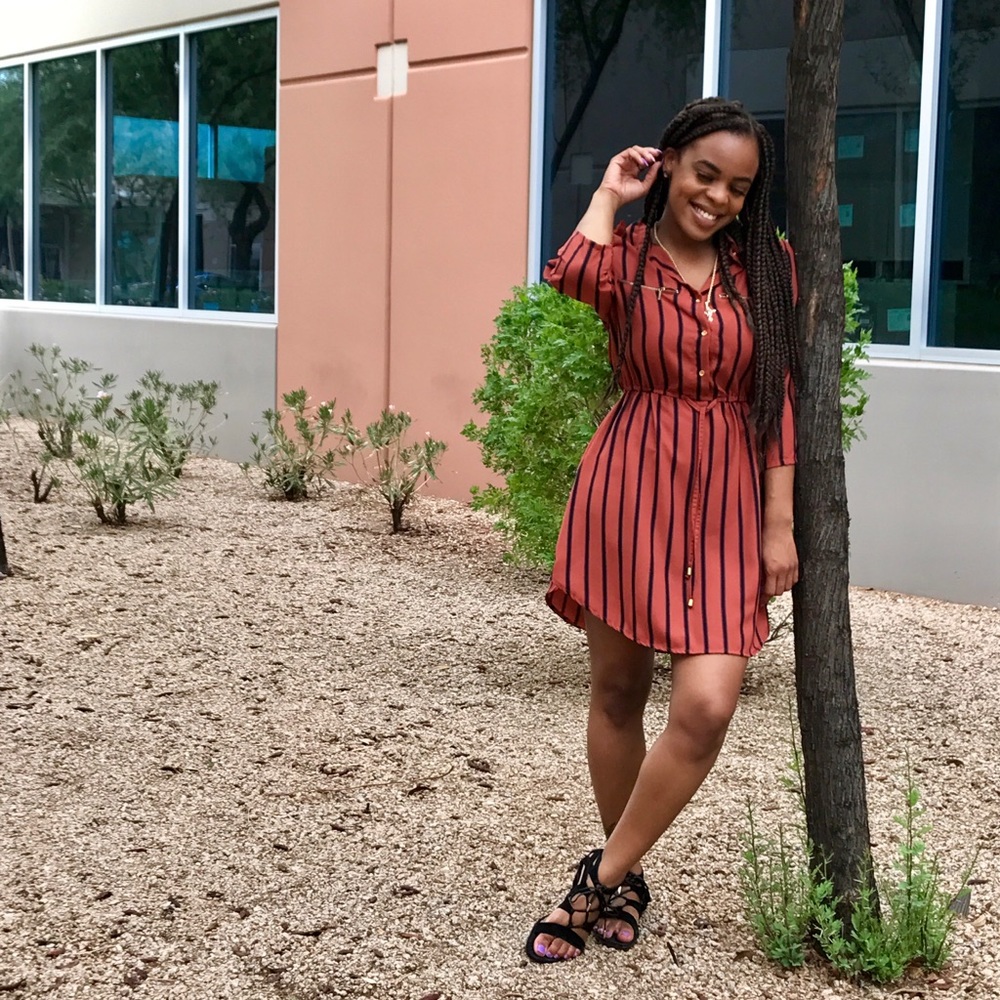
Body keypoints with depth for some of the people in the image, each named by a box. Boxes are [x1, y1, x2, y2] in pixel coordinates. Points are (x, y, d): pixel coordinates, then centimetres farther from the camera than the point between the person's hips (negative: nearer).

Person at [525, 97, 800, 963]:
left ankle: (601, 882, 6)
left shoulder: (767, 266, 7)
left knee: (706, 707, -12)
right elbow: (572, 276, -24)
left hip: (727, 500, 1)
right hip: (630, 484, -1)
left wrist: (779, 523, 2)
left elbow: (779, 401, 7)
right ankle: (626, 882, 28)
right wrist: (609, 196, -7)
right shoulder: (626, 255, 1)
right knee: (618, 692, 9)